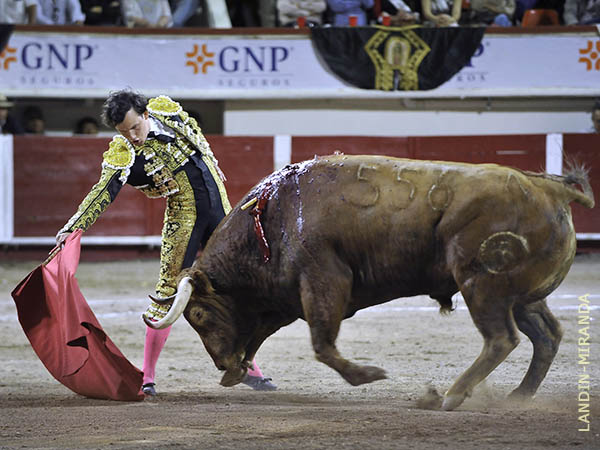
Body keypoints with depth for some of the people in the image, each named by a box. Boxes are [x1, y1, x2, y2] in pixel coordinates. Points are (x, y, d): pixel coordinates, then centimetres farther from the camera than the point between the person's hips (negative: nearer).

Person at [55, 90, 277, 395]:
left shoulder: (166, 109, -5)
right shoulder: (122, 152, -17)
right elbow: (103, 192, -28)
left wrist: (211, 162, 27)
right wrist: (74, 227, -41)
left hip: (219, 206, 4)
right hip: (183, 218, -4)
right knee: (169, 292, -9)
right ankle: (147, 376, -2)